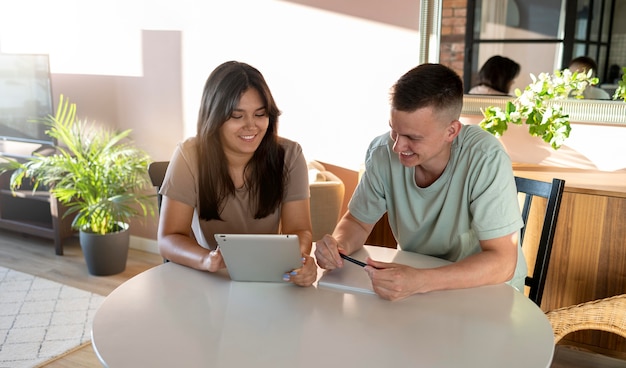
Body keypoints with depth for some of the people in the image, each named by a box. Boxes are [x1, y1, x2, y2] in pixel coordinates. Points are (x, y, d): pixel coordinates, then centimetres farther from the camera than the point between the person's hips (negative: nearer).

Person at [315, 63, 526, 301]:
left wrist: (420, 281, -38)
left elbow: (502, 262, -25)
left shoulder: (485, 159, -25)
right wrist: (338, 245, -22)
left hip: (488, 288, -2)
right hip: (414, 277, 3)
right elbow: (358, 222, 0)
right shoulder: (383, 152, -15)